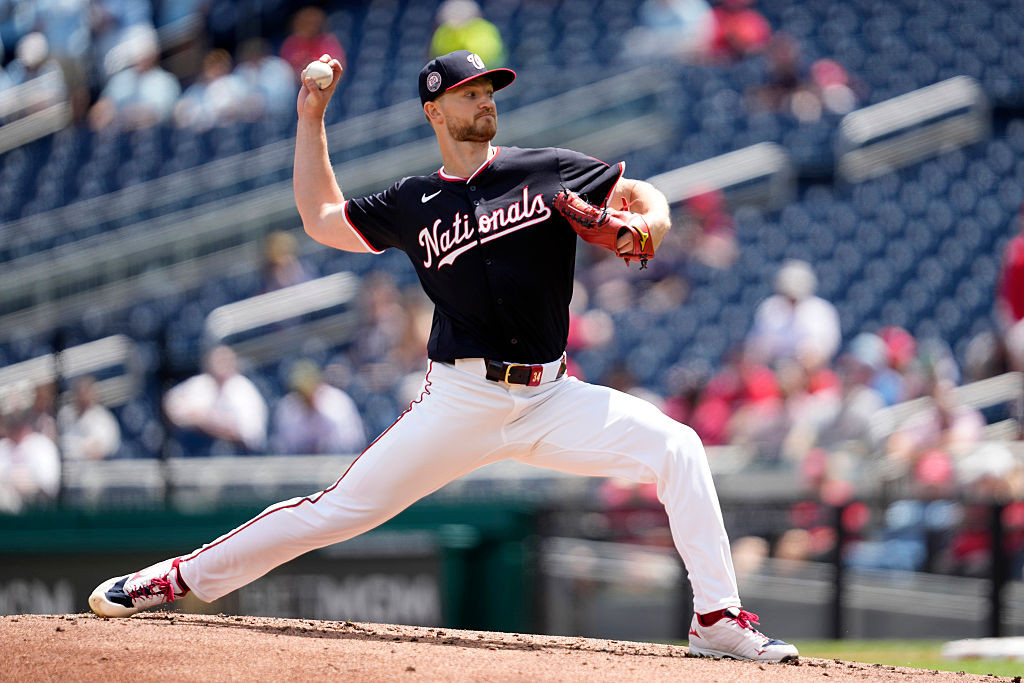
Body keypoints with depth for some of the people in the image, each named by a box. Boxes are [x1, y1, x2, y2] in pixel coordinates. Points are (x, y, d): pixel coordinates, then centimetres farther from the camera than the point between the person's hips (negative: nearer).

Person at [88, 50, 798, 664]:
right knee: (341, 510, -6)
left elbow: (641, 195, 10)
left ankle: (718, 619, -15)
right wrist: (311, 119, 18)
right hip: (460, 401, -1)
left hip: (549, 399, 1)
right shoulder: (413, 203, 9)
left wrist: (646, 225, -14)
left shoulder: (550, 172, 6)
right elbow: (322, 219, 20)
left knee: (676, 447, -19)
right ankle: (180, 578, 5)